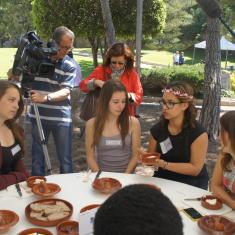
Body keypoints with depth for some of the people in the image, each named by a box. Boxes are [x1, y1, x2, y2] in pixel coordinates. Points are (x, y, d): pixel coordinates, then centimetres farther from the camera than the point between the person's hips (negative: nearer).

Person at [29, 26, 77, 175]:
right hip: (39, 116, 2)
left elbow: (65, 91, -15)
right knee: (37, 157, 11)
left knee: (65, 159, 6)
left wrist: (45, 97, -31)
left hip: (61, 118, -2)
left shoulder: (70, 65, -5)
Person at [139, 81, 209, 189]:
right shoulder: (157, 129, -3)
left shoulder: (198, 133, -16)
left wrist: (164, 164, -24)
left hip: (191, 184, -4)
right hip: (163, 180, 4)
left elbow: (195, 169, -16)